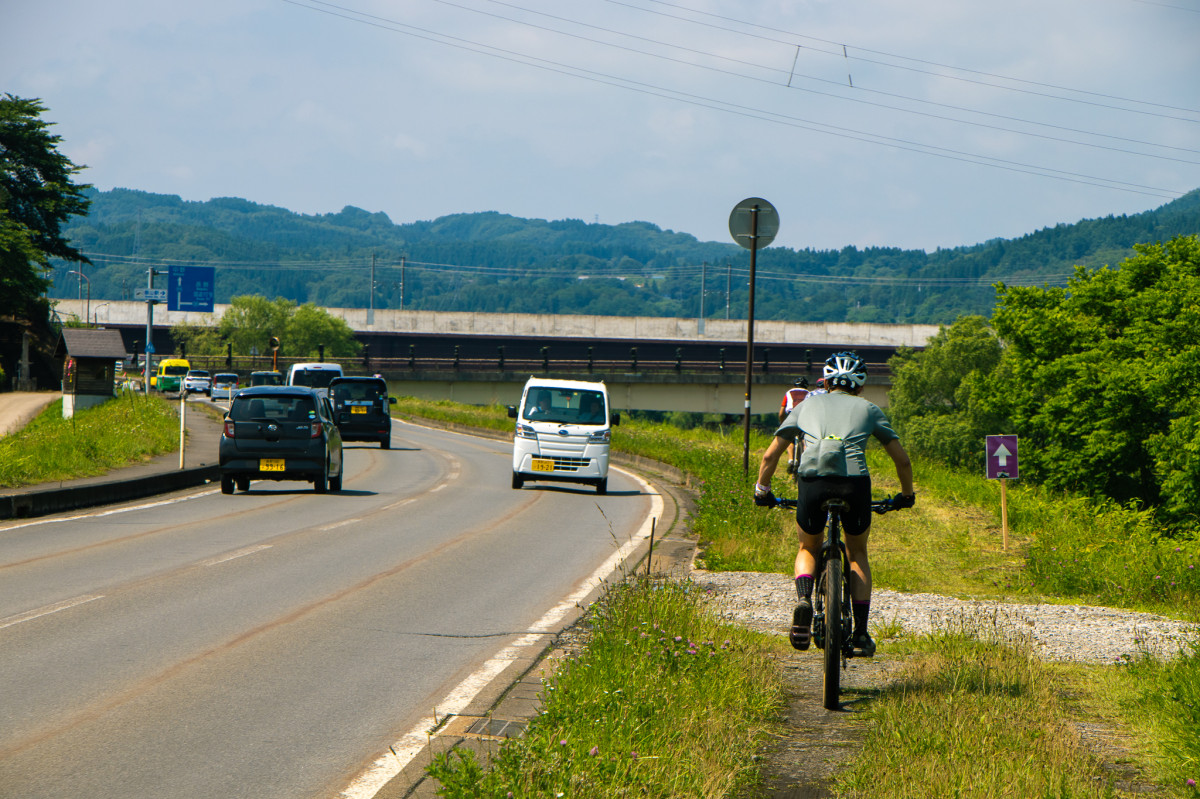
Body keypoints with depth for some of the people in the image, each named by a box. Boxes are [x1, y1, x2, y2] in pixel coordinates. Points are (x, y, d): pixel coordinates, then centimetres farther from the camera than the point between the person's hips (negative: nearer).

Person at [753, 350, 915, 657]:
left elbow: (771, 455, 26)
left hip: (812, 479, 0)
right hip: (854, 482, 0)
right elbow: (902, 459, 25)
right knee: (858, 553, 24)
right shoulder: (868, 409, 26)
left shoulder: (807, 405, 27)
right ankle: (861, 633, 16)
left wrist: (761, 491, 40)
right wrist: (906, 495, 41)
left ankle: (804, 598, -4)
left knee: (808, 549, 26)